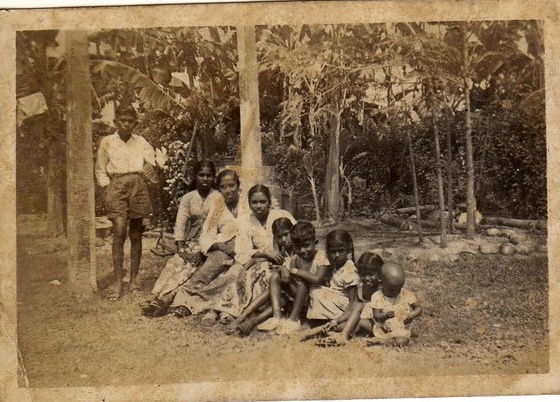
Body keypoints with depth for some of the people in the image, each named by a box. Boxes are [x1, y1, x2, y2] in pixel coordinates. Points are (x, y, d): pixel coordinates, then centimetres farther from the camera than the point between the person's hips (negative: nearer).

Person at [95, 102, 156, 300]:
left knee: (136, 234, 5)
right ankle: (118, 281, -11)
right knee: (119, 233, -14)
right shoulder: (107, 142, 8)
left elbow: (155, 161, 6)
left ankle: (134, 278, 13)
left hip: (138, 185, 2)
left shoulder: (140, 142, 14)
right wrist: (107, 188, 1)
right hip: (117, 186, -2)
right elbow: (100, 170, 10)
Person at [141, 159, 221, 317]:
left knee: (189, 264, -29)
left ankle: (164, 299, -41)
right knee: (176, 262, -26)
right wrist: (181, 248, -16)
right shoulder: (187, 198, 10)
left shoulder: (219, 198, 2)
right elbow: (180, 224, -1)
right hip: (191, 242, 3)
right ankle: (160, 298, -42)